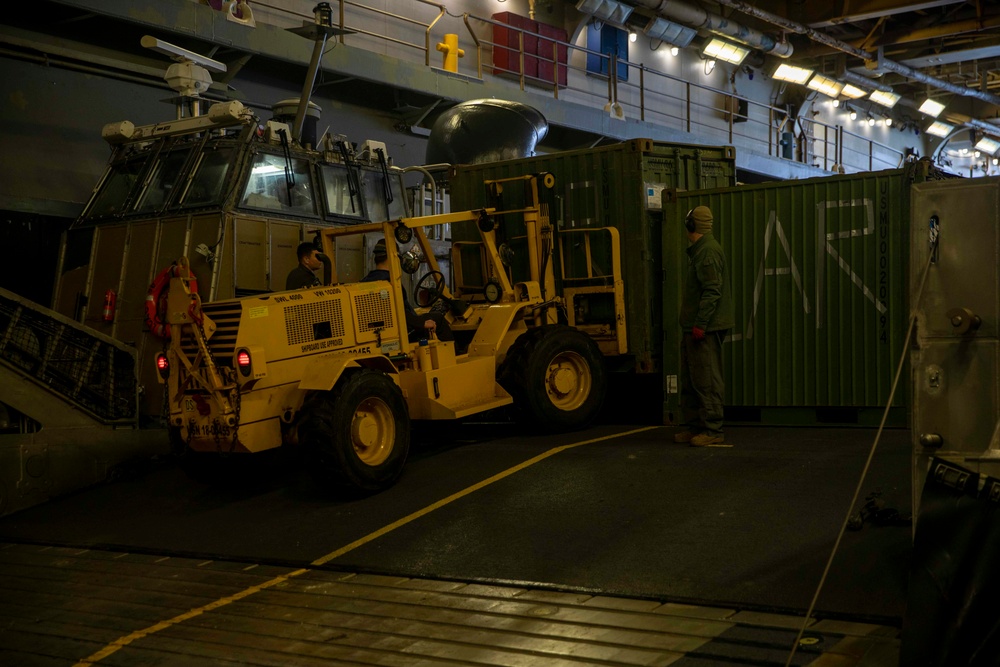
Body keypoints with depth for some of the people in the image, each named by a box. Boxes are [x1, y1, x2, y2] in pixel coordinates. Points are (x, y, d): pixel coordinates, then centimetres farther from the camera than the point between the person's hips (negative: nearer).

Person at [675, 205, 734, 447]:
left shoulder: (708, 251, -14)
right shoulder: (699, 250, 18)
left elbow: (712, 291, -21)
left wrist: (700, 325, -24)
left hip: (706, 328, -11)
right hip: (695, 327, 11)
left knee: (706, 381, -8)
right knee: (690, 381, 14)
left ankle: (712, 430, -5)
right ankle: (693, 426, 20)